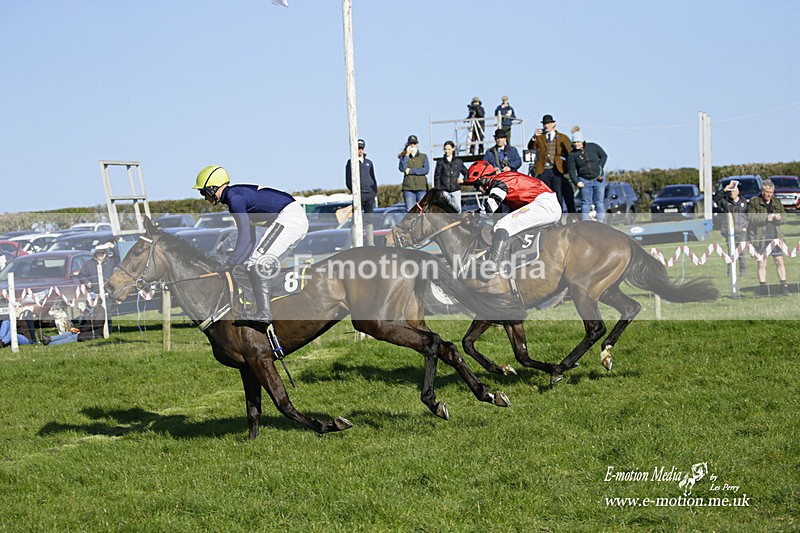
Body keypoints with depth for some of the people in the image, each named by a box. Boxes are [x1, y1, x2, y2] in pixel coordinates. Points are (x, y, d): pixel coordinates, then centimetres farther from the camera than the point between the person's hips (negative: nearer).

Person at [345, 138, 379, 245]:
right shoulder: (351, 162, 3)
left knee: (369, 219, 5)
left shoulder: (369, 163, 18)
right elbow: (348, 180, 0)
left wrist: (375, 191, 10)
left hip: (370, 195, 5)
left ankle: (370, 243, 6)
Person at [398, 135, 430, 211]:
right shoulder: (404, 157, 10)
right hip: (408, 188, 0)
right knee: (410, 211, -4)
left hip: (422, 188, 0)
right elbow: (402, 168, -7)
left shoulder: (423, 156, 9)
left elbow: (426, 170, -5)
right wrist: (407, 155, -8)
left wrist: (411, 171, -7)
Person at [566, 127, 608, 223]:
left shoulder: (593, 147, -1)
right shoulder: (572, 154, -3)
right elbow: (571, 170, -5)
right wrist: (576, 182, -17)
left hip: (598, 179, 1)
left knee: (599, 202, 2)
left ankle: (601, 222, 6)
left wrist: (600, 167, -3)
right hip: (584, 181, -1)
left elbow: (604, 156, 9)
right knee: (586, 203, -2)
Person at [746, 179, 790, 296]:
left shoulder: (777, 203, 14)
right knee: (762, 263, 0)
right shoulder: (754, 202, -1)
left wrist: (779, 217, -12)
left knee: (779, 261, 3)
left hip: (775, 235, 4)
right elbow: (751, 218, -12)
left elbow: (784, 216, 11)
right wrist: (766, 218, -21)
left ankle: (784, 286, 8)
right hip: (760, 237, -4)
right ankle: (762, 287, 6)